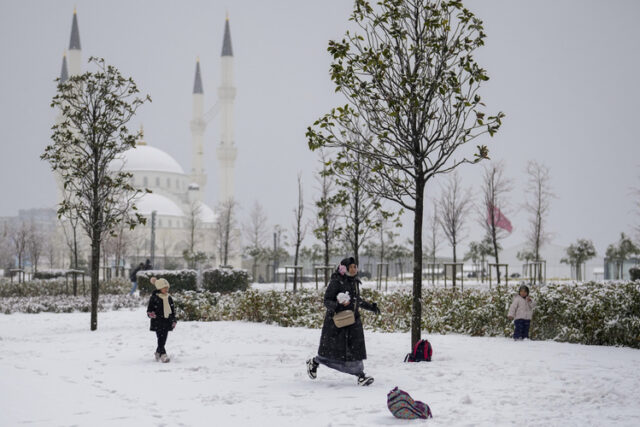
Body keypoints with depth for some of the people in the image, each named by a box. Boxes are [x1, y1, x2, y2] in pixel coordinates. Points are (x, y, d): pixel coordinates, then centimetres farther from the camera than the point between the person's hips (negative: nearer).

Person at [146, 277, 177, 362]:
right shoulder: (154, 298, -6)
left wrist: (174, 320, 15)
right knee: (160, 339, -13)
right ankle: (163, 355, -18)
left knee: (163, 340, 11)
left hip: (167, 322, 6)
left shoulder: (169, 298, 11)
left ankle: (158, 353, 28)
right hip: (158, 322, -6)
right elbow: (149, 309, -3)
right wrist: (150, 314, -26)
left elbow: (173, 310, 19)